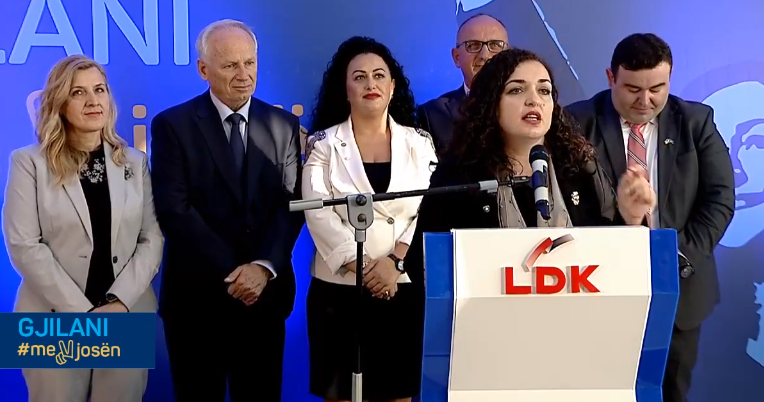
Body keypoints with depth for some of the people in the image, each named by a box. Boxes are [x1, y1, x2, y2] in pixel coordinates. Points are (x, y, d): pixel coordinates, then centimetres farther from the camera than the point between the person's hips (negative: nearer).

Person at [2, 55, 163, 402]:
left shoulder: (135, 162, 8)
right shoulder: (29, 163, -1)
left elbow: (153, 239, 3)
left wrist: (120, 303, -12)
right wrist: (81, 311, -14)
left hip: (127, 316, 2)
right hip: (56, 320, -2)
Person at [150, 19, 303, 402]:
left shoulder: (284, 125, 5)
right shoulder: (172, 125, -4)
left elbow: (291, 203, -1)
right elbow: (174, 210, -11)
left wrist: (264, 267, -16)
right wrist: (231, 273, -14)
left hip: (264, 291, 2)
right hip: (197, 293, -2)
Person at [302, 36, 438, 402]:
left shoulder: (418, 143, 8)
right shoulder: (323, 144, 3)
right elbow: (318, 213, -7)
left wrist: (395, 262, -16)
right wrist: (360, 268, -17)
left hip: (402, 287, 1)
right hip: (339, 287, -1)